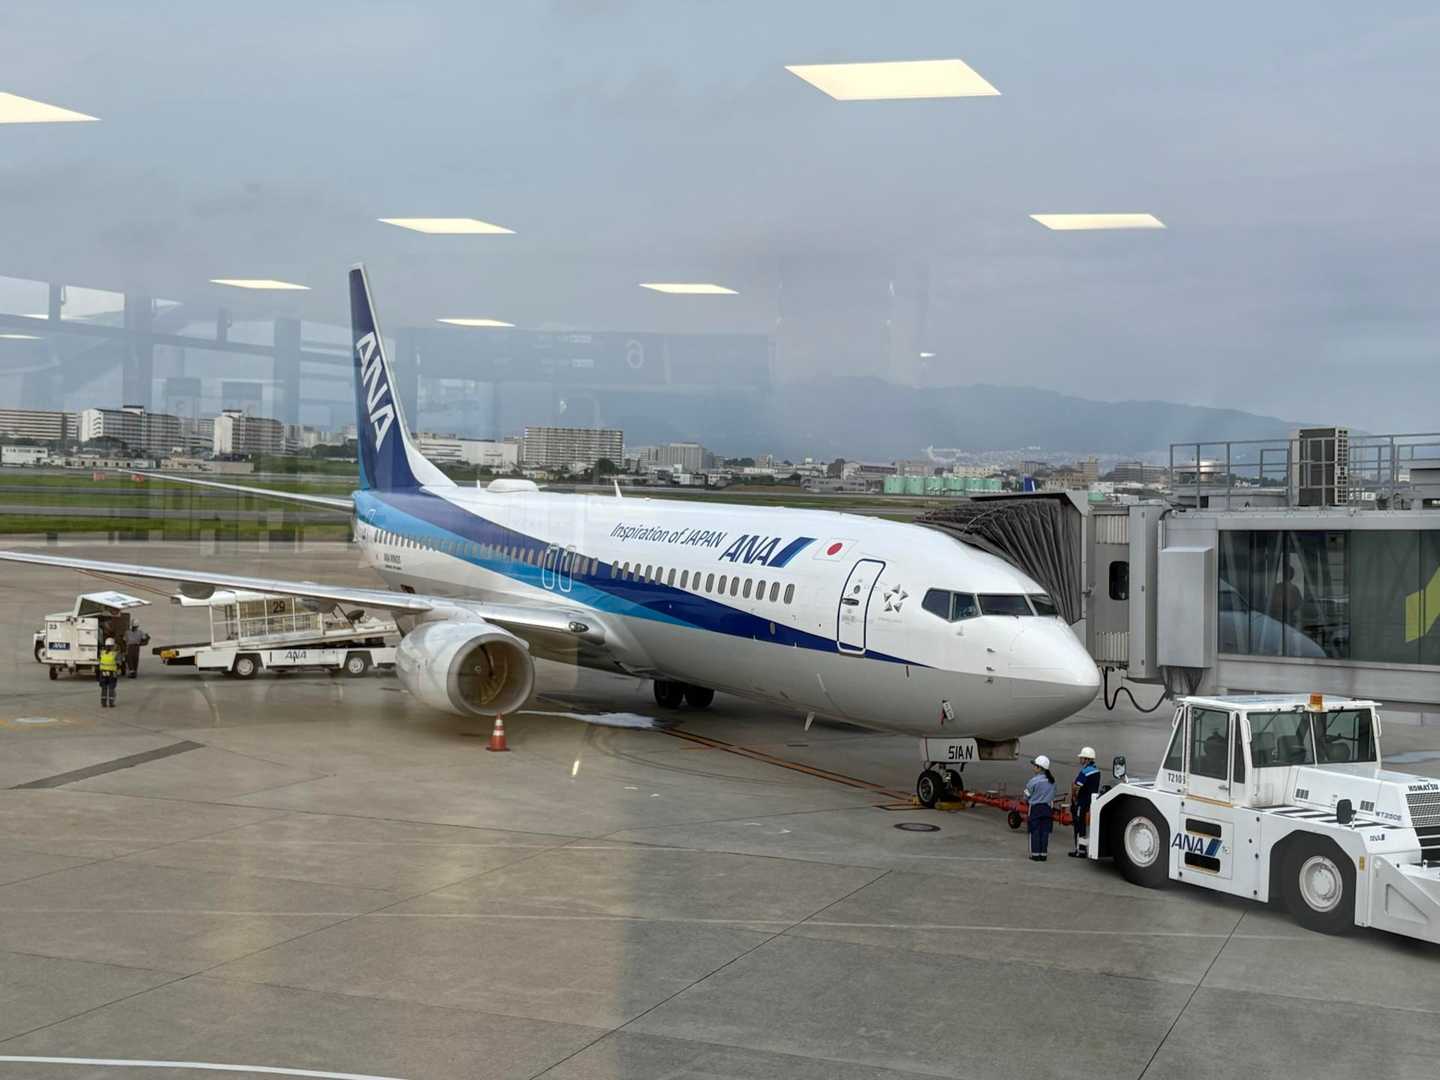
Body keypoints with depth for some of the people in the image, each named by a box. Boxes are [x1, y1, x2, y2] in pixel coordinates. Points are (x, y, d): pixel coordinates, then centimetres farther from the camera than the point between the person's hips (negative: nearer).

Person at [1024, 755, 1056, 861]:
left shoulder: (1034, 781, -17)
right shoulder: (1052, 780, 0)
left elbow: (1027, 796, -8)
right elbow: (1053, 795, 9)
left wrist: (1028, 801, 12)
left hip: (1035, 808, -5)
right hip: (1048, 808, 5)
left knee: (1035, 832, 3)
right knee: (1045, 832, 8)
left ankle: (1035, 854, 4)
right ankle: (1043, 854, 10)